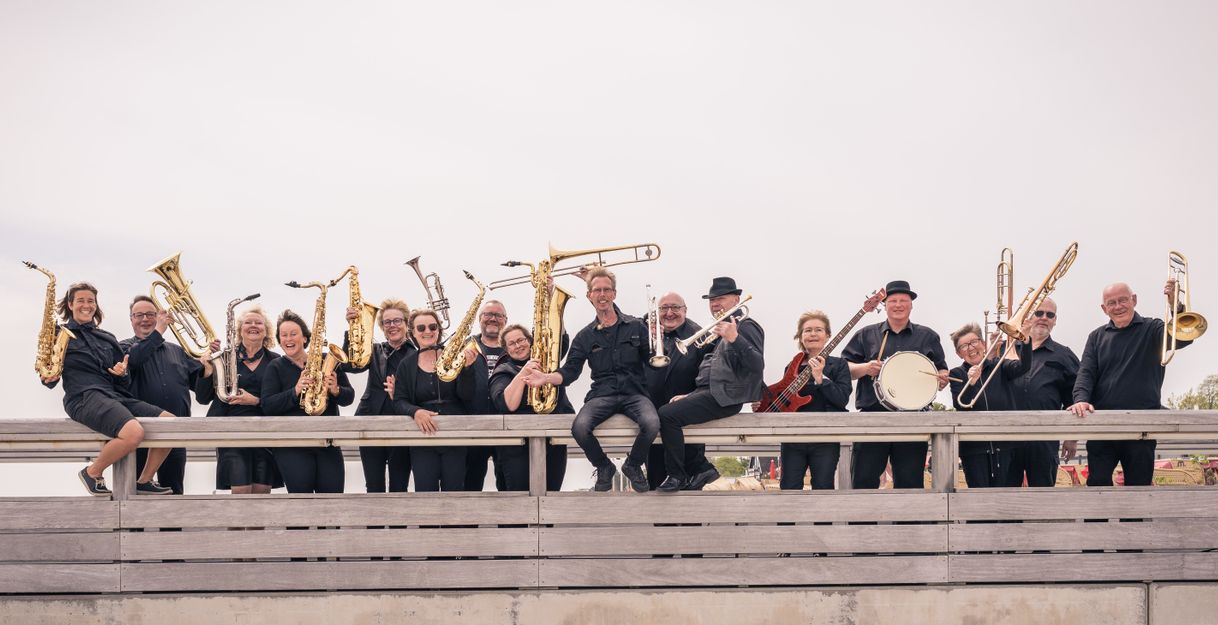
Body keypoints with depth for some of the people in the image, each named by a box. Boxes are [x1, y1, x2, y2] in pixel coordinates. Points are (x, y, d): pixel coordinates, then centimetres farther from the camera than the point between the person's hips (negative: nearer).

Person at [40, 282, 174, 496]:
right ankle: (92, 473, -7)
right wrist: (48, 379, -15)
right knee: (134, 433, -34)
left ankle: (144, 482, 2)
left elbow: (125, 382, 20)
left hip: (116, 395, 6)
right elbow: (49, 381, 8)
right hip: (84, 398, -6)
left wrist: (122, 373, -3)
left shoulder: (107, 338, 22)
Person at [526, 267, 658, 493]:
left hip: (634, 393, -1)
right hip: (602, 395, 1)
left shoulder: (635, 326, 10)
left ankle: (633, 466, 0)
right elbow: (569, 372, 4)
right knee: (580, 428, -31)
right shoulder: (585, 336, 12)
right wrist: (546, 377, -11)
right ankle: (604, 468, 2)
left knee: (651, 423, -34)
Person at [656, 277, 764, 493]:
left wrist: (734, 338, -33)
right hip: (709, 392, 10)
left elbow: (757, 365, -22)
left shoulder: (746, 326, -7)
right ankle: (701, 469, 8)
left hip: (723, 396, -10)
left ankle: (677, 477, -10)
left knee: (667, 415, -21)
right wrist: (690, 396, 20)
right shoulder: (720, 329, 23)